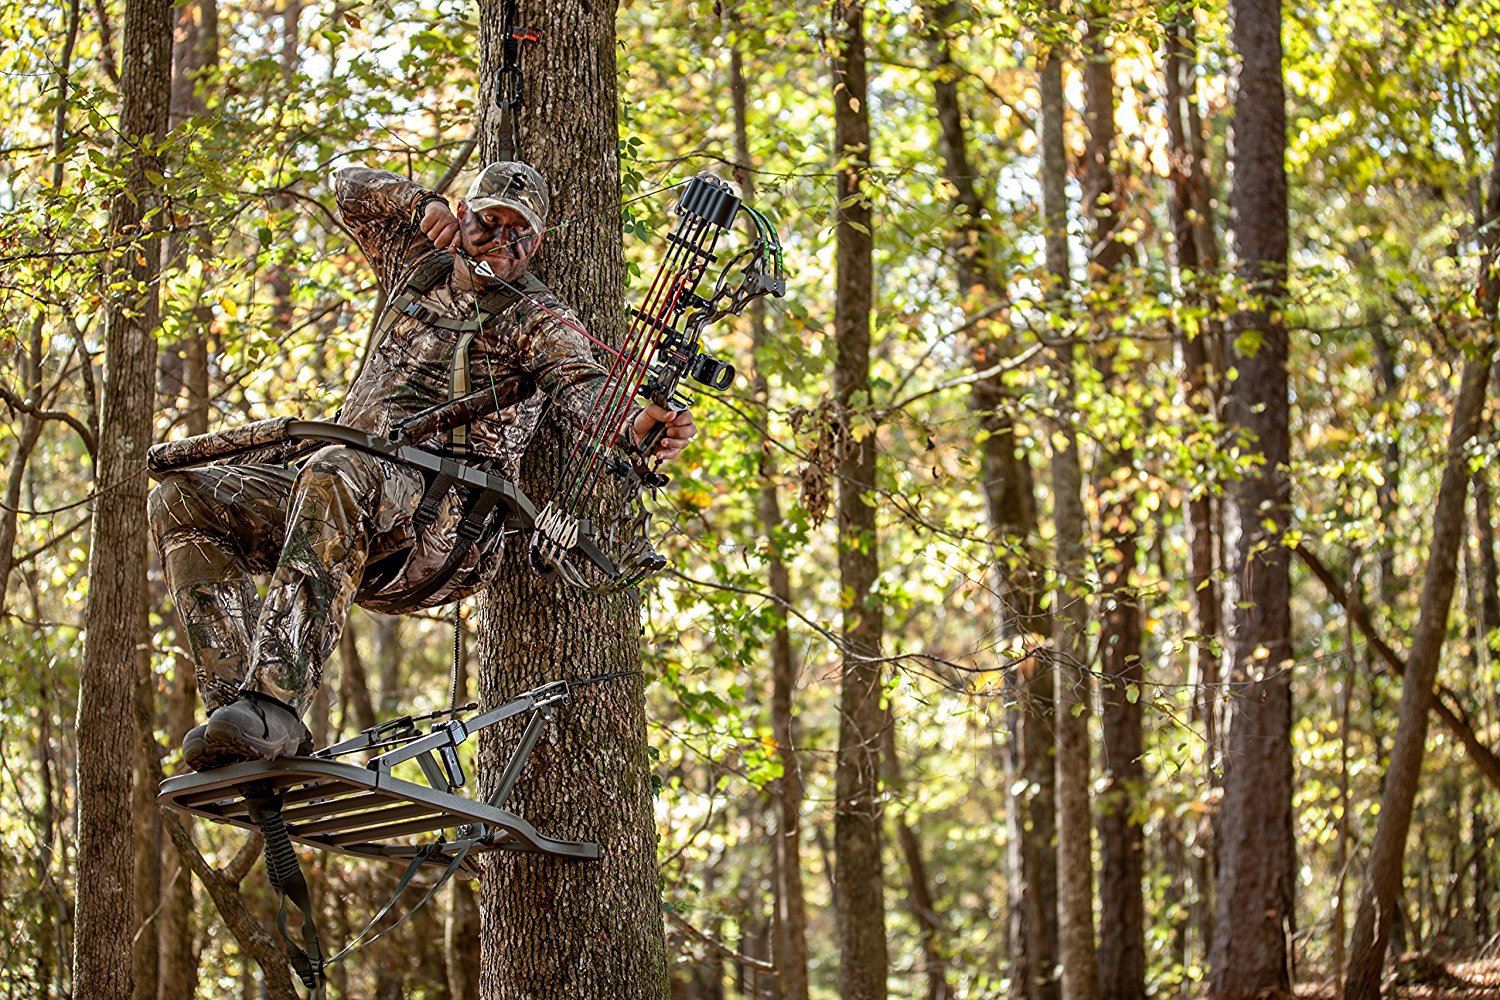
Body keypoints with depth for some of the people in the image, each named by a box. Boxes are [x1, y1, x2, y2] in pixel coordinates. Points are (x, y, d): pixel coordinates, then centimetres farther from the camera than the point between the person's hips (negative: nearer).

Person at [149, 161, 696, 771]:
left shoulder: (536, 319, 6)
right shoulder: (420, 268, 24)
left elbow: (582, 389, -13)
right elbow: (351, 188, 32)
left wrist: (636, 425, -37)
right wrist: (423, 205, 12)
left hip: (445, 518, -7)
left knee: (333, 474, -40)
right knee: (183, 498, -11)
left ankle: (277, 704, -51)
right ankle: (236, 704, -24)